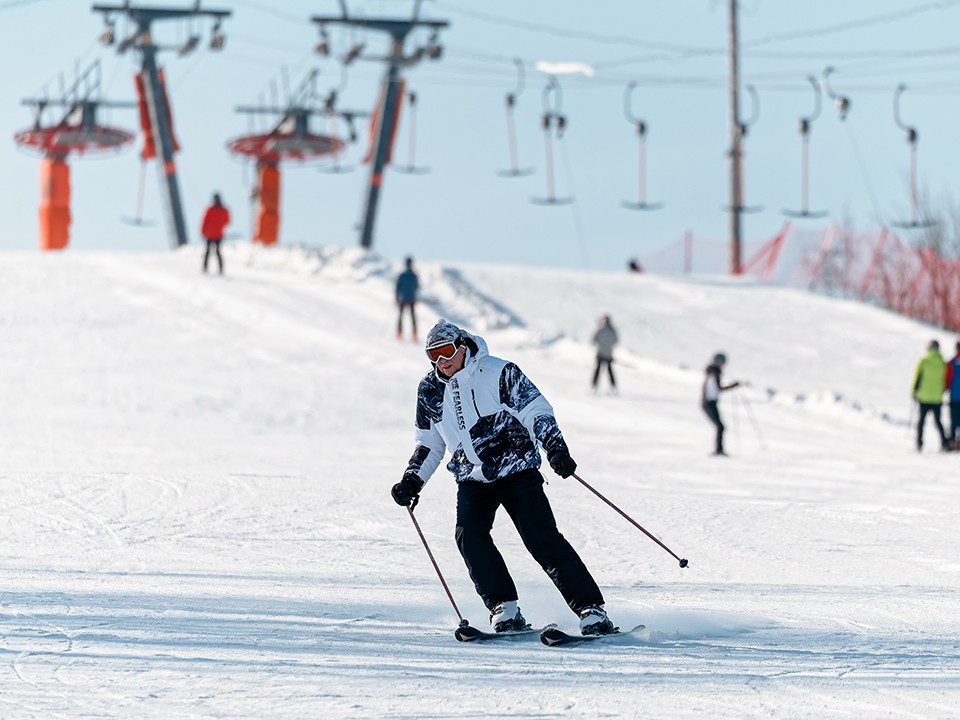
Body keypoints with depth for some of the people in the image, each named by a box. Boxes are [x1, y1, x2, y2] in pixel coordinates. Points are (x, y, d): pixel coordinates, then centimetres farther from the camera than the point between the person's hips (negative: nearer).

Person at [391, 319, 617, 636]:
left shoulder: (498, 373, -10)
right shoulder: (430, 390, 5)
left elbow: (536, 410, -11)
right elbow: (429, 443, 18)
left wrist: (555, 447, -26)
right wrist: (412, 480, 6)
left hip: (517, 470, -4)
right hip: (472, 478, 4)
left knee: (542, 538, -15)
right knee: (469, 534, -21)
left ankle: (591, 610, -13)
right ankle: (504, 610, -15)